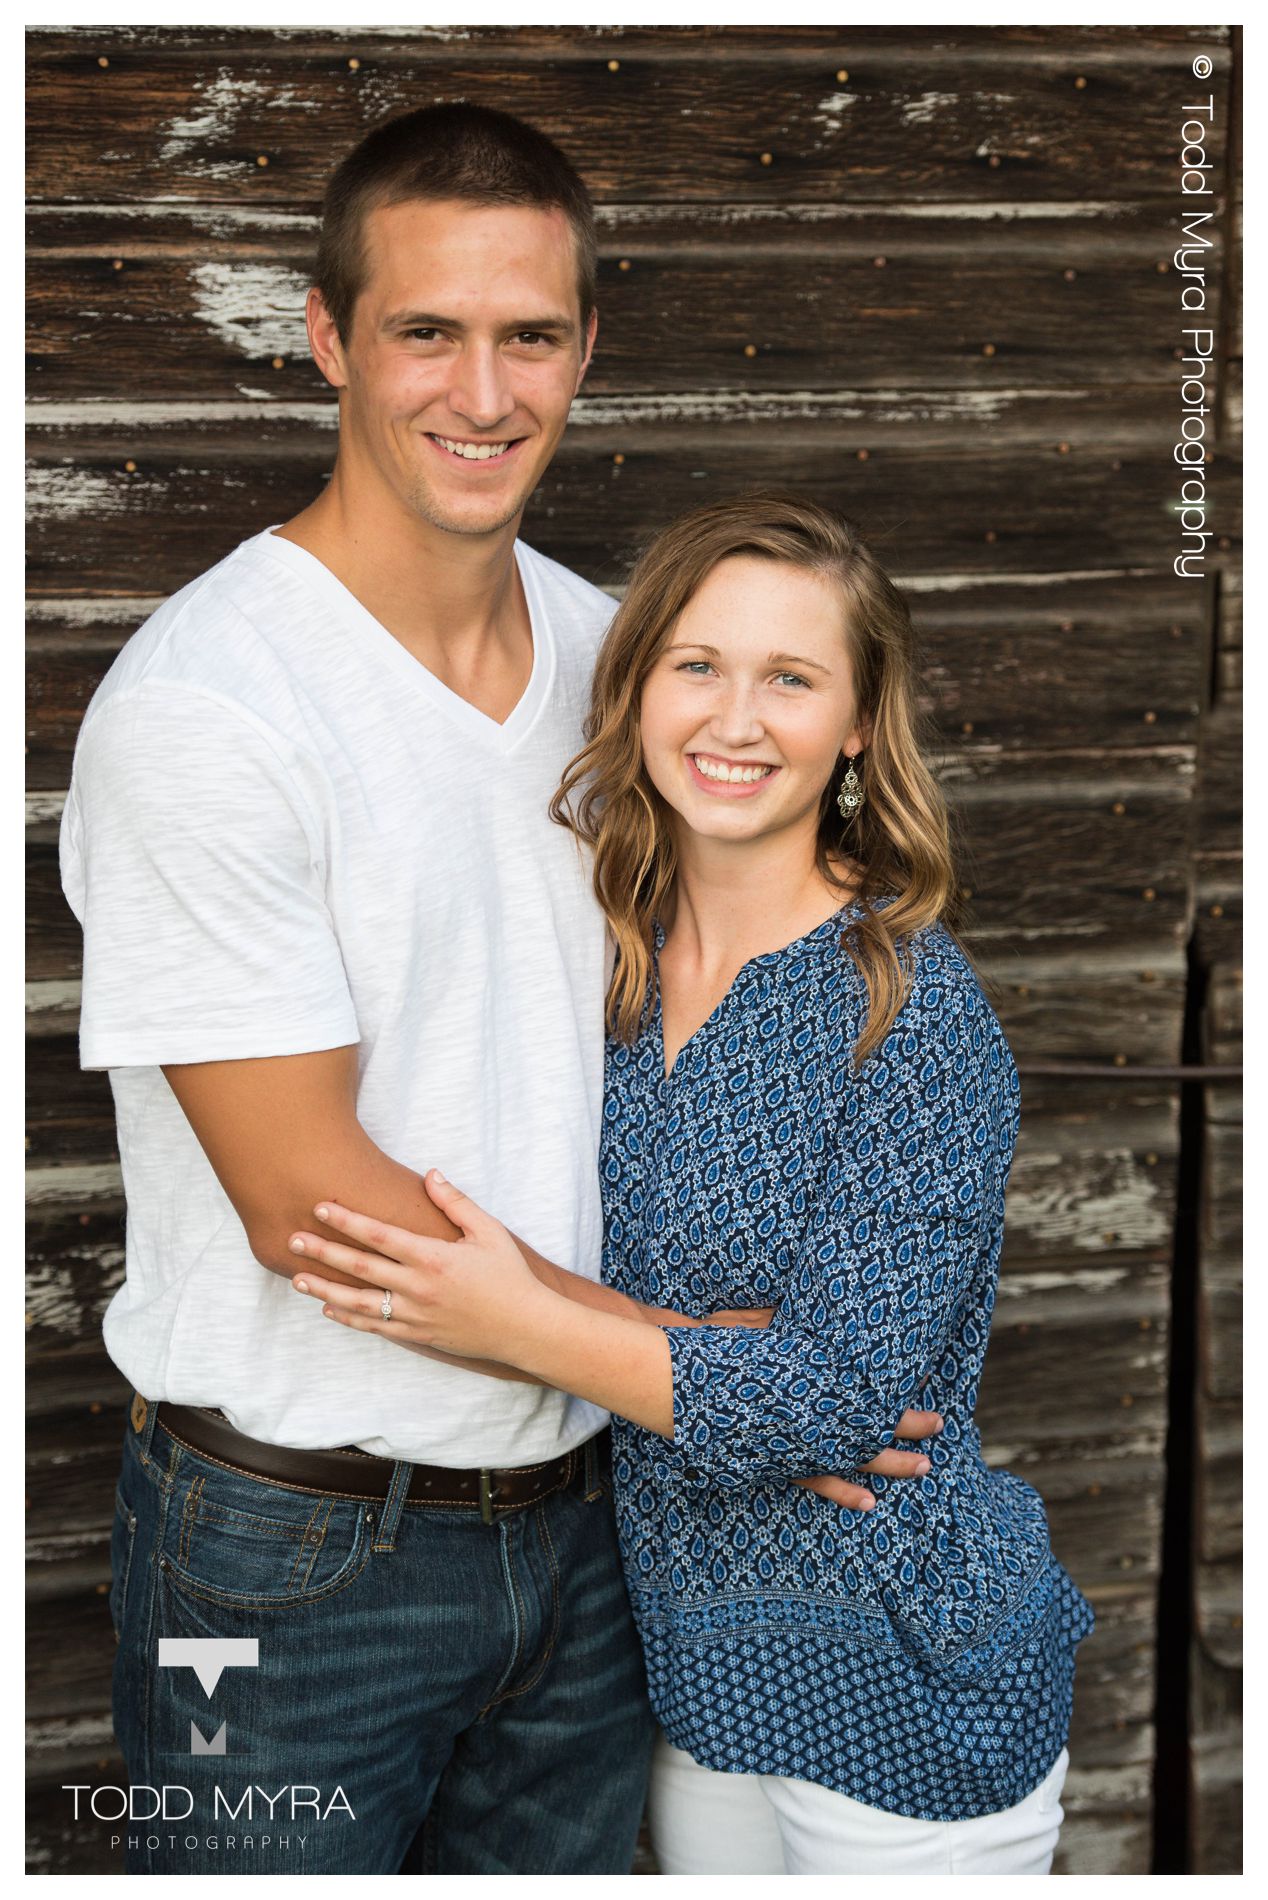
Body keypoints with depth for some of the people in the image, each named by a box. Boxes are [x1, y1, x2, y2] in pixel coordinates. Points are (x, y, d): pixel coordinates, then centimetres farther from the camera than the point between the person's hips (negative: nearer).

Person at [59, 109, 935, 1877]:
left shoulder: (606, 645, 3)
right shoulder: (200, 702, -18)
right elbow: (309, 1203, -19)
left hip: (577, 1509, 6)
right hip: (299, 1551, -6)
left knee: (569, 1859, 20)